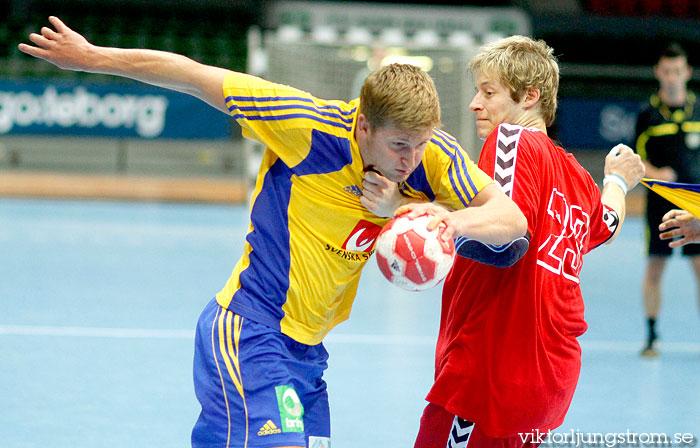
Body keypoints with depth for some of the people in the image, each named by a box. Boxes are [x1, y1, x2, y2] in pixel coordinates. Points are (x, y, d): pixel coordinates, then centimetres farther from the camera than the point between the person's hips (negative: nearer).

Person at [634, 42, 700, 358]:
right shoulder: (648, 113, 1)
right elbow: (637, 157, 3)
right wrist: (655, 174, -16)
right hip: (660, 200, -1)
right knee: (654, 268, 2)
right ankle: (651, 335, 11)